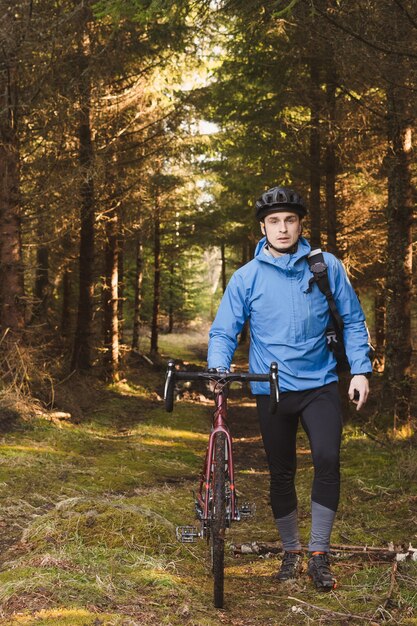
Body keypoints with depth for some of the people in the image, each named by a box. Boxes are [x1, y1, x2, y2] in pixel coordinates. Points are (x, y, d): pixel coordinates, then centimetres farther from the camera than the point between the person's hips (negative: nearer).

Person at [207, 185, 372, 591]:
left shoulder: (326, 266, 0)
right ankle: (291, 552, 27)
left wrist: (360, 370, -2)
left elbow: (352, 321, 6)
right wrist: (218, 368, -18)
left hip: (320, 384, -1)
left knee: (327, 459, -19)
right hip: (272, 389, 1)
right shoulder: (246, 277, -2)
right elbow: (224, 331, 0)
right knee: (281, 474, 9)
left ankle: (319, 555, -7)